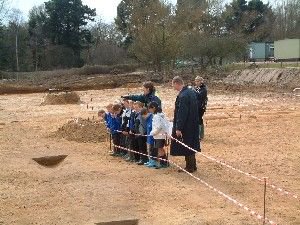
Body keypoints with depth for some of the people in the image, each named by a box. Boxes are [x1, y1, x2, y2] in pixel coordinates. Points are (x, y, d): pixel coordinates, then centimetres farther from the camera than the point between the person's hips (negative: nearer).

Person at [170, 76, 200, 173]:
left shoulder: (182, 96, -23)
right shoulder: (191, 91, 5)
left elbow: (182, 113, -24)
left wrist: (178, 128, -19)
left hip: (186, 126, -9)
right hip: (193, 124, 9)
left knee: (187, 147, 3)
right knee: (191, 146, 18)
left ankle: (190, 167, 12)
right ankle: (192, 165, 28)